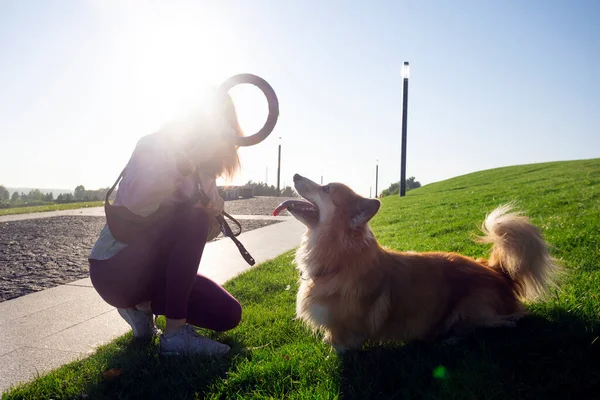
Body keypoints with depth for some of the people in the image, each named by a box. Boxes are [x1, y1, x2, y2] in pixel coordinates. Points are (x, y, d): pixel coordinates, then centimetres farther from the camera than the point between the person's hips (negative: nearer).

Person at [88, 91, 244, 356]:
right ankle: (176, 334, -24)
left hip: (157, 267, 7)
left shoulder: (199, 169, 4)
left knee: (229, 315, -4)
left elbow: (204, 233, -1)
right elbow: (136, 202, -37)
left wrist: (213, 215, -22)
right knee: (192, 218, -32)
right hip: (116, 269, -7)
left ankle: (144, 304, 13)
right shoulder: (155, 146, -17)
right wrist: (181, 159, -37)